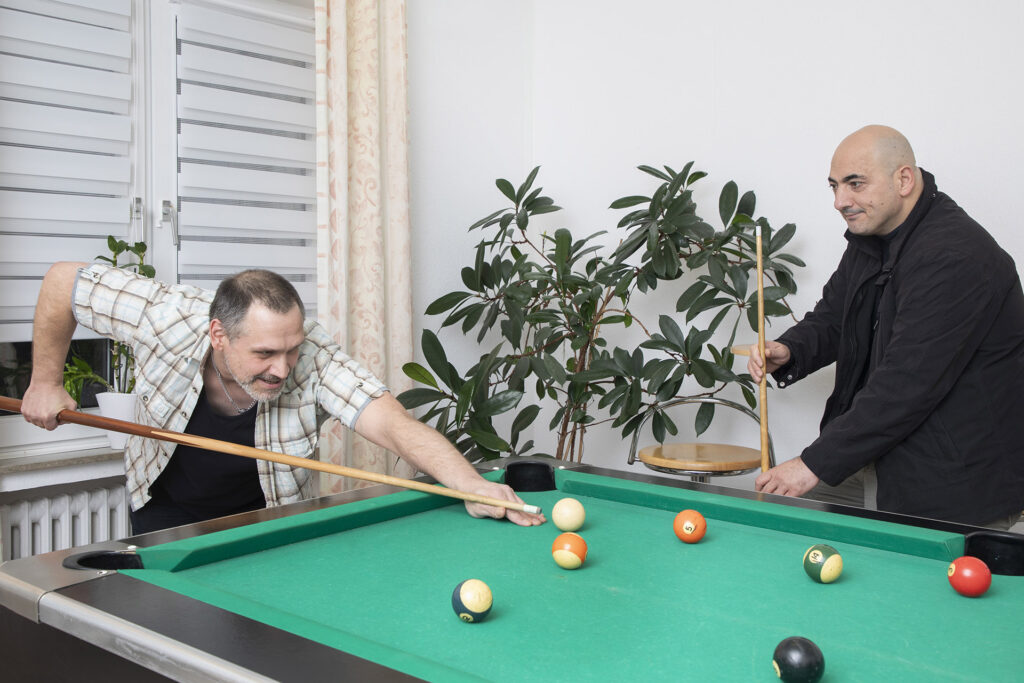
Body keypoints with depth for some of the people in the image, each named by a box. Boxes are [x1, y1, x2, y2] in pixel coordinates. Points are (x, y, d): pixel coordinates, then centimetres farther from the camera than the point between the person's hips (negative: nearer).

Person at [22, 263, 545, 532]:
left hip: (265, 513, 0)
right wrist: (46, 382, -14)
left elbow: (394, 424, -47)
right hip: (165, 508, 1)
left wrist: (472, 484, -62)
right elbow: (61, 282, -19)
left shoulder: (314, 359, -36)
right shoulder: (169, 320, -35)